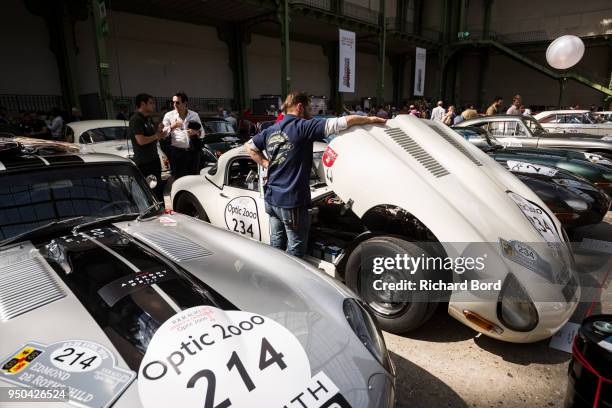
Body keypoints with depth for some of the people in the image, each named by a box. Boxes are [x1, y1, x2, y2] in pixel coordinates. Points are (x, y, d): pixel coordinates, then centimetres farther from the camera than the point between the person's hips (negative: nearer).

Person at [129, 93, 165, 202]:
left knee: (158, 188, 15)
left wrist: (159, 130, 2)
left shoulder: (148, 119, 15)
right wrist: (156, 136, -9)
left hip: (154, 159, 9)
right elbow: (141, 140, -23)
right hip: (143, 163, -9)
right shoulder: (135, 119, -13)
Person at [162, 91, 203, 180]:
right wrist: (171, 127, -16)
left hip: (193, 151, 2)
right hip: (177, 152, -2)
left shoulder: (194, 115, 11)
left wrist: (196, 132, -9)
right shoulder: (169, 115, 6)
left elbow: (202, 133, 14)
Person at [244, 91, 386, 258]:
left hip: (271, 198, 8)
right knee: (296, 248, 7)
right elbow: (343, 122, -17)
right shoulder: (303, 126, -13)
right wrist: (369, 119, -5)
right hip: (291, 201, -8)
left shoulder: (271, 130, 9)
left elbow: (249, 146, 21)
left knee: (276, 244, 20)